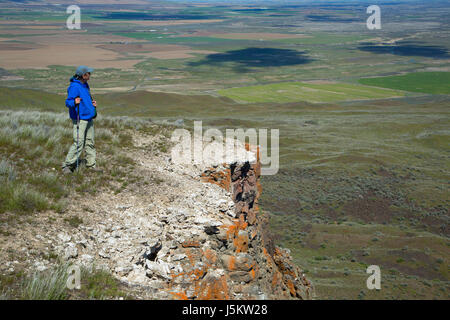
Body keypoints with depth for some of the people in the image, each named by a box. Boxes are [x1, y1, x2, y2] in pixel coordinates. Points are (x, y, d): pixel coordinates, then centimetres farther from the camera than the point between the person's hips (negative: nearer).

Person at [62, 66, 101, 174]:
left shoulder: (85, 85, 14)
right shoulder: (74, 86, -15)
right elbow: (68, 102, -19)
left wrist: (92, 103, 12)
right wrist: (74, 102, -39)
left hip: (89, 118, 9)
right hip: (80, 119, -9)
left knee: (90, 142, 11)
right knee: (78, 143, -13)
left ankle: (91, 164, 19)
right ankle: (67, 165, -6)